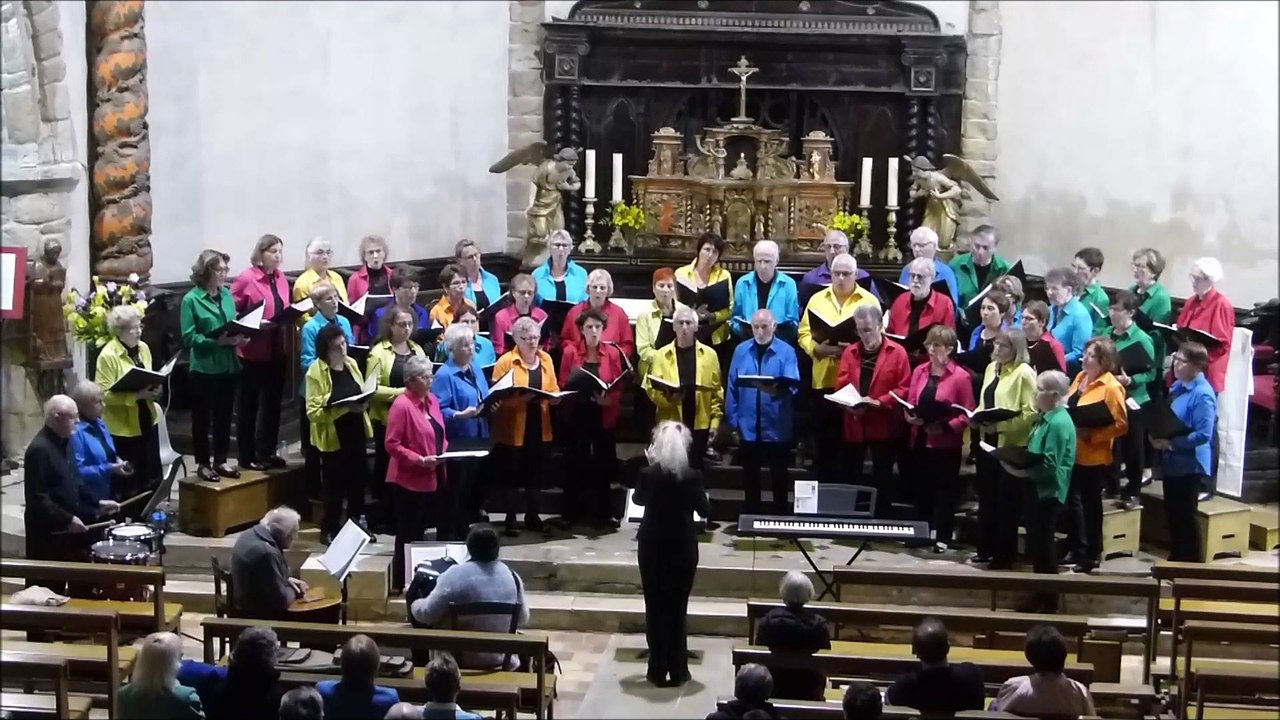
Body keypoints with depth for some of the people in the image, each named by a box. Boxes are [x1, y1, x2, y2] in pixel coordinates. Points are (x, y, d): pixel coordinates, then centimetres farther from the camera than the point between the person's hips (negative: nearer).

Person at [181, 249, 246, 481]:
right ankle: (203, 463, 16)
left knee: (224, 415, 13)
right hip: (203, 368, -6)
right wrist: (217, 341, -25)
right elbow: (189, 337, -16)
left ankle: (220, 460, 24)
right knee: (202, 417, 6)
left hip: (228, 365, 6)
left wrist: (239, 338, -7)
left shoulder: (226, 294, 6)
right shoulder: (191, 299, -11)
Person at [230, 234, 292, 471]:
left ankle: (267, 452, 25)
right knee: (248, 405, 5)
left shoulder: (281, 278, 7)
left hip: (277, 350, 7)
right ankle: (246, 456, 14)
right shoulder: (246, 278, -14)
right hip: (253, 351, -7)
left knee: (273, 403, 14)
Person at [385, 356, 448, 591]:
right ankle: (401, 582, 9)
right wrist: (420, 460, -23)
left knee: (421, 530, 14)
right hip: (409, 480, -8)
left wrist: (444, 452, 1)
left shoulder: (432, 400, 9)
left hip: (431, 479, 8)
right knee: (408, 533, 0)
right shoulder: (401, 405, -16)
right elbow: (392, 445, -19)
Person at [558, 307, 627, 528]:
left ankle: (602, 514, 12)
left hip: (604, 417, 1)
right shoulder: (570, 352, 0)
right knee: (576, 463, 3)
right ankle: (572, 513, 11)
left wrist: (608, 400, -17)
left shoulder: (613, 353, 2)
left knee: (603, 464, 3)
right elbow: (562, 386, 2)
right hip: (577, 416, -1)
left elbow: (619, 388, 2)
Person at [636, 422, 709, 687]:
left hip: (653, 547, 0)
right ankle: (678, 670, 12)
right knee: (678, 608, 11)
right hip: (683, 548, 0)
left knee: (656, 608, 9)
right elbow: (705, 511, -1)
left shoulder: (648, 474, -12)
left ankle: (658, 670, 10)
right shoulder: (692, 476, -11)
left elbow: (638, 499, 8)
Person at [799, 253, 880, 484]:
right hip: (824, 380, 2)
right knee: (824, 442, 8)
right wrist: (817, 348, -13)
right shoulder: (817, 299, 10)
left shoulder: (869, 301, 3)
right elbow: (804, 333, 7)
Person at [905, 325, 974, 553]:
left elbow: (967, 414, -10)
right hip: (920, 440, 5)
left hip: (946, 443, -5)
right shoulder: (919, 372, 8)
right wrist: (910, 417, -9)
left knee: (944, 490, 3)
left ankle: (943, 537, 11)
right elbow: (910, 403, 12)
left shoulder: (960, 376, -9)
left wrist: (945, 427, -21)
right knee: (921, 488, 12)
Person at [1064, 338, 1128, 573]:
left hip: (1094, 457, -7)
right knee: (1073, 501, 11)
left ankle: (1090, 554, 14)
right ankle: (1078, 550, 22)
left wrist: (1090, 435, -22)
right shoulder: (1081, 377, 8)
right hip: (1073, 452, 7)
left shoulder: (1111, 387, -15)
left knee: (1089, 503, 3)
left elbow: (1121, 424, -18)